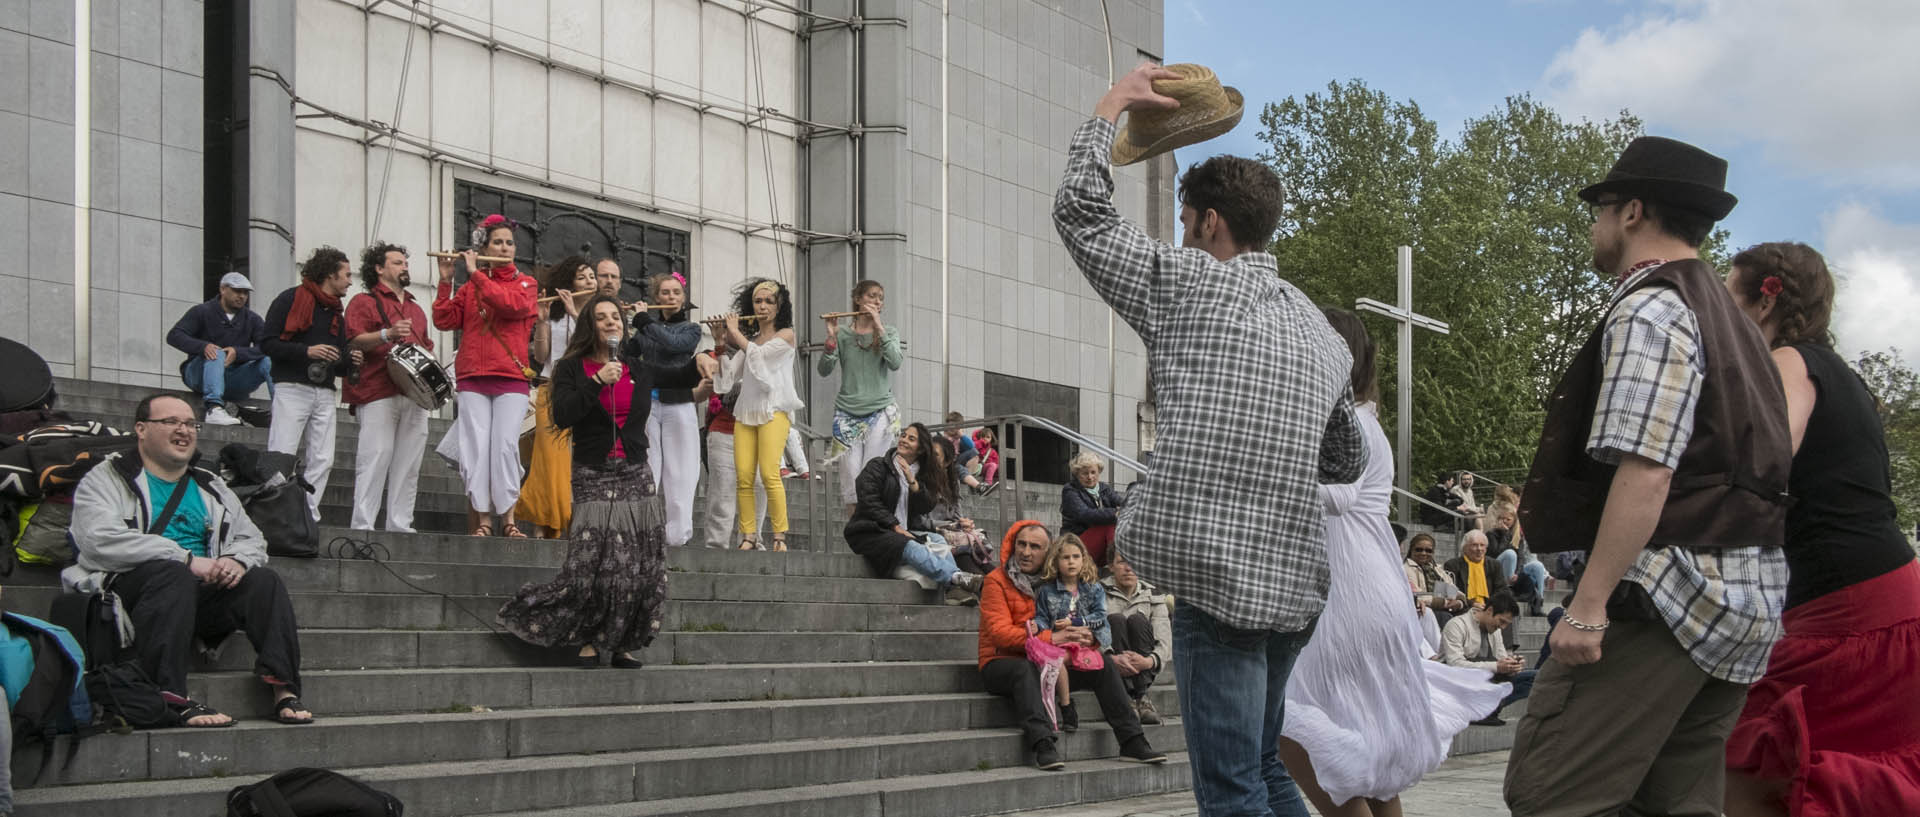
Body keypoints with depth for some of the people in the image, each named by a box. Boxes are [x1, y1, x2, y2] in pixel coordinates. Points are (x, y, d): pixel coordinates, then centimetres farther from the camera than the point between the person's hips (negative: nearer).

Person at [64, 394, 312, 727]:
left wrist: (237, 560, -8)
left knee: (263, 580, -20)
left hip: (203, 589, 5)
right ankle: (174, 698, -46)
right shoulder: (107, 478, 6)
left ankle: (285, 691, -32)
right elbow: (102, 539, -12)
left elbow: (252, 539, 20)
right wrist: (188, 560, -19)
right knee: (172, 574, -36)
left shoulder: (212, 487, 24)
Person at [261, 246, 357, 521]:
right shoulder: (291, 299, 1)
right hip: (292, 389, -7)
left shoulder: (337, 312, 23)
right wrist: (307, 351, -17)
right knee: (282, 457, -12)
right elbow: (268, 343, -7)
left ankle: (308, 515, 2)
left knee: (323, 461, -1)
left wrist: (350, 361, 3)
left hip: (325, 394, 7)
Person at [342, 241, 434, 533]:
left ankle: (400, 525, 3)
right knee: (376, 458, -13)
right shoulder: (364, 302, 7)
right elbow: (354, 341, -7)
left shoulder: (415, 308, 28)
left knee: (408, 462, 1)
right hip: (378, 394, -6)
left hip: (414, 395, 6)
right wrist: (387, 335, -22)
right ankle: (362, 525, -13)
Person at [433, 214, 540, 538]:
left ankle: (508, 517, -5)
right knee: (476, 448, -5)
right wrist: (445, 281, -2)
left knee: (505, 446, -10)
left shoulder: (525, 284, 12)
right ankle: (482, 519, -2)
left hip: (511, 378, -1)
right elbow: (444, 320, 6)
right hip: (472, 377, 1)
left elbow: (513, 304, -10)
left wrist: (476, 274, -7)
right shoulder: (469, 287, 15)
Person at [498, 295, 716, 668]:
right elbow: (562, 416, -14)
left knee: (639, 568, -1)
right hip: (593, 479, -4)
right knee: (594, 565, -13)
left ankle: (622, 644, 9)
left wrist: (698, 361, 9)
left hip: (636, 476, 4)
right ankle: (589, 640, 5)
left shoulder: (639, 370, 13)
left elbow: (681, 378, 30)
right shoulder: (572, 369, 2)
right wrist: (598, 382, -18)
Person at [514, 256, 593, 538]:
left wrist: (575, 313, -13)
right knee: (552, 460, -8)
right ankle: (542, 526, -7)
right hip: (553, 394, -1)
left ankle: (575, 523, -7)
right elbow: (540, 355, 3)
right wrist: (542, 320, -9)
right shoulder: (554, 314, 11)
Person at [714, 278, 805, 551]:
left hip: (773, 409, -5)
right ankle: (748, 537, -4)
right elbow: (728, 378, 12)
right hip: (745, 411, 5)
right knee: (743, 477, -7)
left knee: (769, 474, -18)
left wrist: (735, 333, 1)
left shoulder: (785, 335, 6)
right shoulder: (749, 341, 19)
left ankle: (780, 536, -14)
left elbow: (758, 355, -11)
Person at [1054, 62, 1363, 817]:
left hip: (1218, 577, -7)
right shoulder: (1319, 329, 17)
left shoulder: (1191, 282, -2)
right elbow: (1347, 462, 26)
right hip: (1293, 582, 7)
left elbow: (1079, 211, 6)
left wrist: (1115, 103, 15)